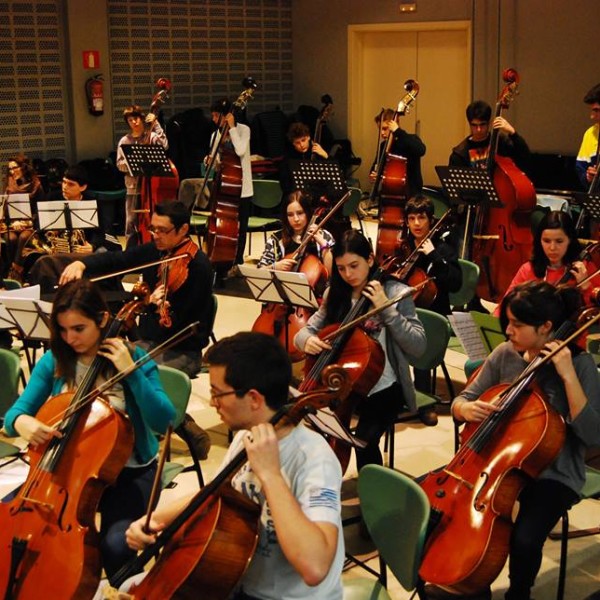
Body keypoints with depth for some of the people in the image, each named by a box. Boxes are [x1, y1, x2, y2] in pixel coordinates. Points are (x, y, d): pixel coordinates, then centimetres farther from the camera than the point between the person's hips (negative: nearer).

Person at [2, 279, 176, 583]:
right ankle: (43, 582, 8)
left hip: (128, 470, -4)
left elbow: (163, 421, -19)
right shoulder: (53, 362, -1)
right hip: (68, 465, 4)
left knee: (115, 544, -29)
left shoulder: (133, 359, -10)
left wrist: (131, 373, -26)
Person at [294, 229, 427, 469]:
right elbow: (306, 331, 8)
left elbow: (418, 346, -14)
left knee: (364, 440, -28)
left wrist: (386, 308, -21)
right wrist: (307, 340, -16)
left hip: (382, 388, -4)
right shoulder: (336, 295, 7)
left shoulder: (395, 292, -7)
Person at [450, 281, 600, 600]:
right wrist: (465, 408, -18)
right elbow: (462, 400, 6)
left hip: (553, 475, -4)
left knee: (524, 540, -29)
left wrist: (567, 375, -28)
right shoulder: (504, 354, -2)